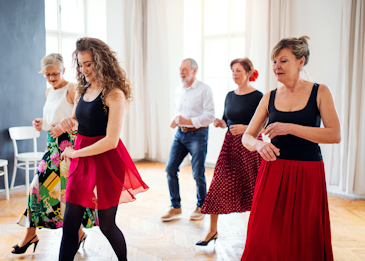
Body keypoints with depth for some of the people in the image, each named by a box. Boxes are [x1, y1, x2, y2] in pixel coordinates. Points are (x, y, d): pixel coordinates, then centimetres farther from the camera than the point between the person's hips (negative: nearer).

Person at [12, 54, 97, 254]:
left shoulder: (72, 89, -10)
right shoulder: (48, 92, 15)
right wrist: (41, 123, 6)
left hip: (68, 143, -8)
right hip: (52, 144, 8)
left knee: (69, 188, -2)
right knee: (38, 184, 7)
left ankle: (78, 232, 18)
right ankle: (31, 233, 21)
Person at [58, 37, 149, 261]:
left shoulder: (114, 94, -14)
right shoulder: (84, 89, 8)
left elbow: (111, 140, -19)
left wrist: (75, 153, -10)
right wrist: (70, 123, -1)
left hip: (106, 160, -6)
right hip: (82, 158, 7)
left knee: (106, 224, 7)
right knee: (70, 223, 6)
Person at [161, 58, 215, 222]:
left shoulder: (204, 90, -8)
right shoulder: (178, 90, 12)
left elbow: (210, 115, -14)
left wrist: (189, 121, -20)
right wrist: (175, 121, 2)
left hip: (197, 134, -6)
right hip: (180, 133, 6)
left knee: (198, 174, -1)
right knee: (170, 168, 1)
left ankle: (201, 206, 22)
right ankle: (175, 207, 15)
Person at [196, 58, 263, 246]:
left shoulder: (257, 96, -8)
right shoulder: (230, 96, 10)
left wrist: (244, 128, -22)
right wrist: (221, 123, -3)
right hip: (230, 144, 5)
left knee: (252, 188, 5)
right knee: (218, 185, 1)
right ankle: (213, 230, 14)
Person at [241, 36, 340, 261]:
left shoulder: (320, 92, -1)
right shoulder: (270, 97, 5)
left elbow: (335, 135, -10)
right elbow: (247, 137, 5)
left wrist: (291, 128, -18)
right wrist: (259, 145, -19)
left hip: (307, 175, -2)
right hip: (273, 173, 2)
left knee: (304, 242, 7)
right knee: (264, 242, 3)